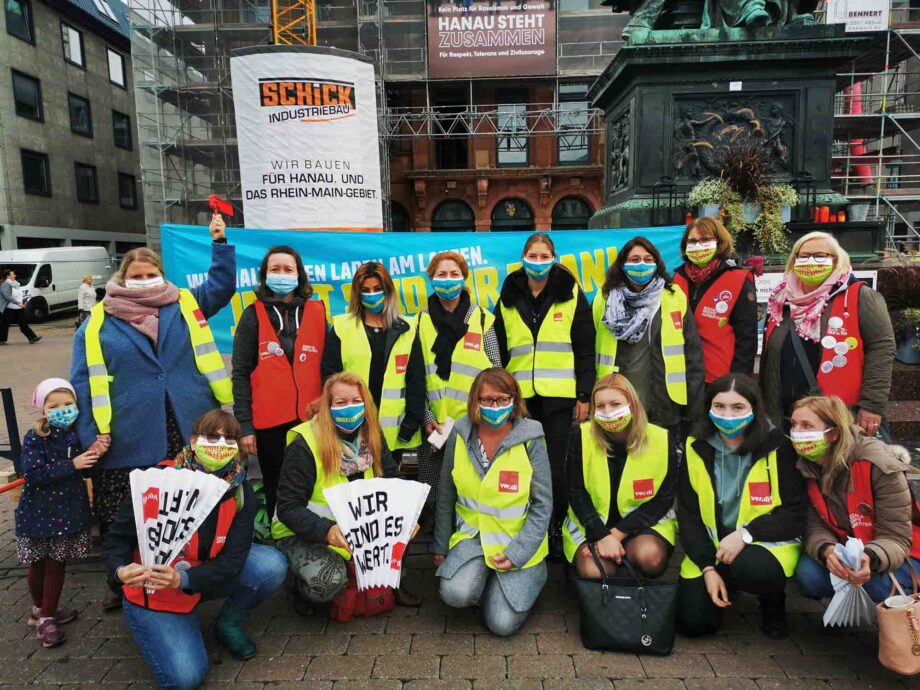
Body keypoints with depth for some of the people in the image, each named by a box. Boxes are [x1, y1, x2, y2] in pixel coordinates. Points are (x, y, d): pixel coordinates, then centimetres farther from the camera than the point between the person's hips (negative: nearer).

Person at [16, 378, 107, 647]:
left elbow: (90, 470, 1)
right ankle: (40, 609, 37)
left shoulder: (78, 435, -4)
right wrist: (71, 465, -28)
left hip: (68, 511, 2)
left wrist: (97, 452, -18)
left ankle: (46, 616, 24)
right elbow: (33, 475, -24)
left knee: (56, 565, 9)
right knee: (38, 565, 15)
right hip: (38, 513, -2)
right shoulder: (34, 439, -13)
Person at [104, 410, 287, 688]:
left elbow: (233, 559, -20)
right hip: (152, 589, -3)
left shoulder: (241, 492, -15)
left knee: (272, 565, -22)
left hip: (205, 578, 3)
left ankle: (228, 625, 6)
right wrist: (121, 571, -36)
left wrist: (184, 579, -38)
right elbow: (116, 539, -14)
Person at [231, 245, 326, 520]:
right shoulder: (253, 315, 4)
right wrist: (244, 425, -4)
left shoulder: (317, 312, 7)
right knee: (276, 490, 11)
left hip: (311, 420, 1)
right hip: (270, 422, 0)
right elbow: (241, 373, 2)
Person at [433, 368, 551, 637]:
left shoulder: (531, 439, -12)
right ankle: (482, 578, 11)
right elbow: (446, 496, 6)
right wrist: (440, 546, 9)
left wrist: (517, 553, -14)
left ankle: (527, 578, 19)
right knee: (455, 594, -25)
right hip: (472, 535, 2)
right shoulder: (460, 435, -4)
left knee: (502, 623, -12)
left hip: (518, 541, -2)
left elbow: (542, 505, -8)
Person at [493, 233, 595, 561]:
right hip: (521, 396, 2)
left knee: (556, 467, 0)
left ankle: (557, 531, 17)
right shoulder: (508, 299, 11)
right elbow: (499, 351, 13)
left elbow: (585, 348, 2)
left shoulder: (571, 295, 4)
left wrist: (584, 395, -3)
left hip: (559, 395, -2)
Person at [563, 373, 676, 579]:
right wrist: (602, 535, -21)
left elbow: (664, 499, -7)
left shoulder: (661, 440, -11)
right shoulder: (581, 436, -11)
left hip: (644, 521, 1)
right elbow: (576, 493, -7)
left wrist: (617, 533, -16)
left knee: (650, 557, -31)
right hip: (592, 523, 0)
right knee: (593, 572, -27)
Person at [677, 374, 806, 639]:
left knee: (750, 568, -37)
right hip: (710, 548, 3)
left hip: (766, 542, -3)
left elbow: (795, 514, -12)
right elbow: (688, 515, -1)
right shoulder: (696, 449, -3)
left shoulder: (778, 448, -11)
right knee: (693, 621, -10)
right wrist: (708, 567, -10)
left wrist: (746, 533, -26)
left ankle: (773, 602, 2)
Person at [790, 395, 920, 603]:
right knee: (808, 574, -26)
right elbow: (815, 527, -12)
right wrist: (827, 551, -36)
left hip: (893, 554, -3)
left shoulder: (879, 466, -24)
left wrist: (869, 559, -44)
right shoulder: (804, 467, -11)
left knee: (878, 586, -34)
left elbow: (896, 537, -22)